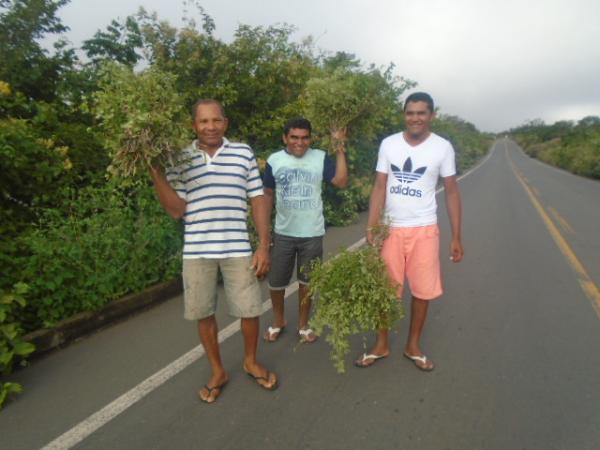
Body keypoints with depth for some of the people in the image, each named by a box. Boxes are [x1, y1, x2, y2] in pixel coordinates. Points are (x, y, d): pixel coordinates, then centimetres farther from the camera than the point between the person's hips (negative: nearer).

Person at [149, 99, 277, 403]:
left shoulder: (243, 153, 2)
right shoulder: (180, 159, 2)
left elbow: (258, 201, 3)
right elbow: (177, 210, -2)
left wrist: (264, 246, -1)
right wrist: (155, 172, -12)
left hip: (238, 249, 0)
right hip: (197, 251, 1)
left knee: (249, 310, 8)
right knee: (203, 314, 11)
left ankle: (251, 362, 37)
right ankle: (218, 372, 35)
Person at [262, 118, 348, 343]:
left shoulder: (320, 158, -5)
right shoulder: (274, 161, -3)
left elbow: (341, 181, -15)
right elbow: (267, 195, 5)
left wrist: (340, 148, -18)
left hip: (312, 234, -1)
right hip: (283, 233, 1)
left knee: (306, 282, 13)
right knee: (275, 282, 10)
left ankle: (303, 325, 33)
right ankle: (278, 321, 36)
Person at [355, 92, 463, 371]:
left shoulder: (442, 147, -2)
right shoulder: (388, 144, -1)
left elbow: (452, 192, 2)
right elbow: (380, 187, 0)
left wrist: (456, 237, -1)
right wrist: (371, 226, -10)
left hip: (424, 230, 0)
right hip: (391, 228, 1)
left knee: (422, 290, 8)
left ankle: (413, 346, 29)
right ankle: (382, 345, 26)